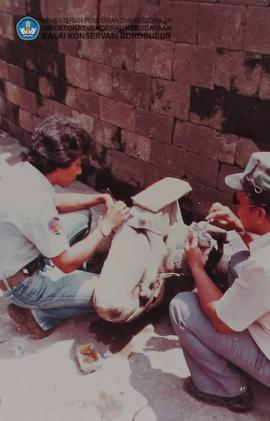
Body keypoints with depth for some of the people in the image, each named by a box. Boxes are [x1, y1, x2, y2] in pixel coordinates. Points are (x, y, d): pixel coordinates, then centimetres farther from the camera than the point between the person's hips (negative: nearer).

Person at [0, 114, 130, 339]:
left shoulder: (23, 170, -8)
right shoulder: (35, 203, -35)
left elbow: (55, 202, 13)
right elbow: (67, 262, -24)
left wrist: (99, 198, 1)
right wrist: (107, 225, -18)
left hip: (19, 259, 9)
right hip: (22, 283, -9)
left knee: (83, 215, 15)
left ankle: (73, 280, 22)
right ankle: (39, 314, 2)